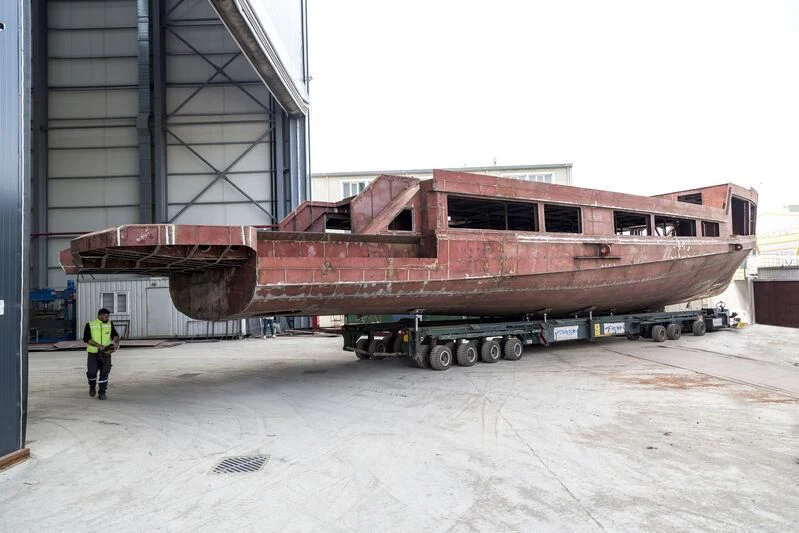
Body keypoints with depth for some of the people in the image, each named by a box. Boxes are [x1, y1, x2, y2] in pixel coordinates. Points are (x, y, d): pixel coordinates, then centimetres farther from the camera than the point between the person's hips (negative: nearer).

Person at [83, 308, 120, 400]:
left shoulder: (110, 324, 5)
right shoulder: (90, 325, -3)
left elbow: (115, 335, 0)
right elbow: (86, 338, -11)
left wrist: (116, 342, -21)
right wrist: (98, 345, -21)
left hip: (106, 353, 2)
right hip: (93, 353, -2)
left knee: (104, 373, 0)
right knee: (91, 372, -3)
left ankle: (102, 392, 9)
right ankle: (92, 386, 27)